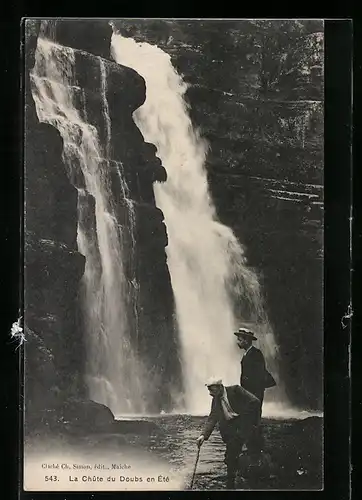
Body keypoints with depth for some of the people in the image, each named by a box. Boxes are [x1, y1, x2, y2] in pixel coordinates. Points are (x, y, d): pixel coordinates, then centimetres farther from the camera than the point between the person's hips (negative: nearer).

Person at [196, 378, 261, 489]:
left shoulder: (235, 390, -13)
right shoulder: (215, 400, 5)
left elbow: (255, 402, -16)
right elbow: (212, 419, 2)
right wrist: (203, 435, -11)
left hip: (244, 422, -6)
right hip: (231, 426, 6)